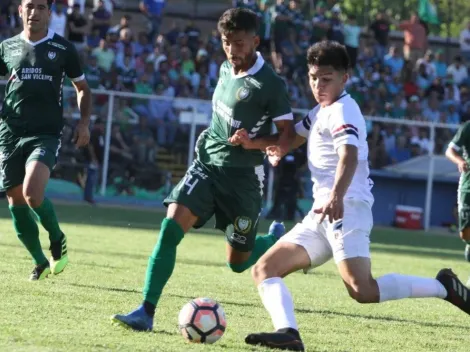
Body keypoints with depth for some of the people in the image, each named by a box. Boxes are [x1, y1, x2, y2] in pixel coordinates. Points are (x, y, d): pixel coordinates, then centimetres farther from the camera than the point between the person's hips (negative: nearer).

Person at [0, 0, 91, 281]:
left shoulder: (63, 49, 4)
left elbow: (82, 87, 16)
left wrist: (84, 122, 3)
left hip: (46, 134, -3)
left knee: (32, 193, -24)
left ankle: (57, 238, 3)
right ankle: (40, 262, 20)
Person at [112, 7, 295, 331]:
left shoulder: (270, 84, -16)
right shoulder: (225, 70, 5)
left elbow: (288, 135, -14)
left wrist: (254, 143, -29)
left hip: (242, 175, -5)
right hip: (207, 164, 5)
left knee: (238, 262, 5)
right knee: (170, 228, -16)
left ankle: (277, 239, 39)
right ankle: (146, 313, -18)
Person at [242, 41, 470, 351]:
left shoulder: (342, 110, -8)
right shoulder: (322, 111, 22)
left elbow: (349, 155, -27)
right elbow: (296, 135, 39)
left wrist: (336, 196, -45)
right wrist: (278, 147, 14)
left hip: (345, 208, -10)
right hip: (321, 215, 10)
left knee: (363, 290, -27)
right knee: (264, 270, 1)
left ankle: (442, 287, -13)